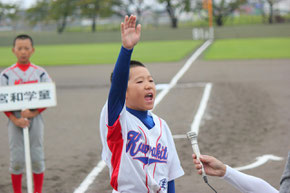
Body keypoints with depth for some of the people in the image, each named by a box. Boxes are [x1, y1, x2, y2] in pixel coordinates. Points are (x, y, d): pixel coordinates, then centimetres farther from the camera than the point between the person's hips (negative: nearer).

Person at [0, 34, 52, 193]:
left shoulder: (40, 73, 2)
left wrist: (34, 113, -15)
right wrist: (14, 119, -15)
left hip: (35, 118, 0)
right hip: (15, 118, 0)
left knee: (37, 158, 3)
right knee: (16, 160, 2)